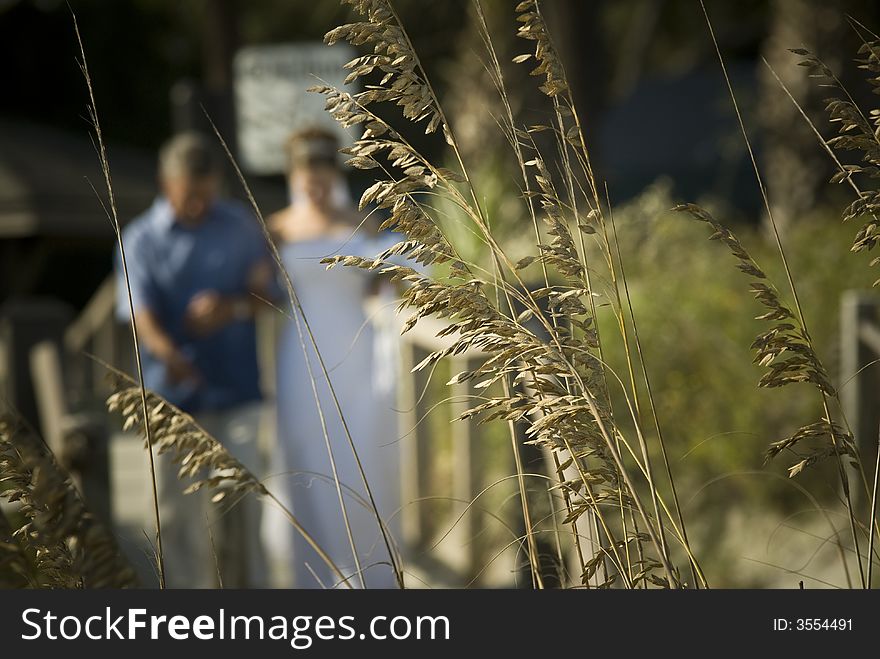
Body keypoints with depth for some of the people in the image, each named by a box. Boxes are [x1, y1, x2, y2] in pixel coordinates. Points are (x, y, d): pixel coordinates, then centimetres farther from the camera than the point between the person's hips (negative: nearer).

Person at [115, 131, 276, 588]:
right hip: (172, 392, -1)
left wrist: (232, 308, -17)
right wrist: (167, 351, -36)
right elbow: (142, 311, -14)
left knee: (241, 497, 2)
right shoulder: (142, 239, -2)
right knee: (176, 505, 4)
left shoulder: (241, 228, 5)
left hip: (236, 388, 1)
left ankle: (245, 588, 14)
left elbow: (265, 292, 7)